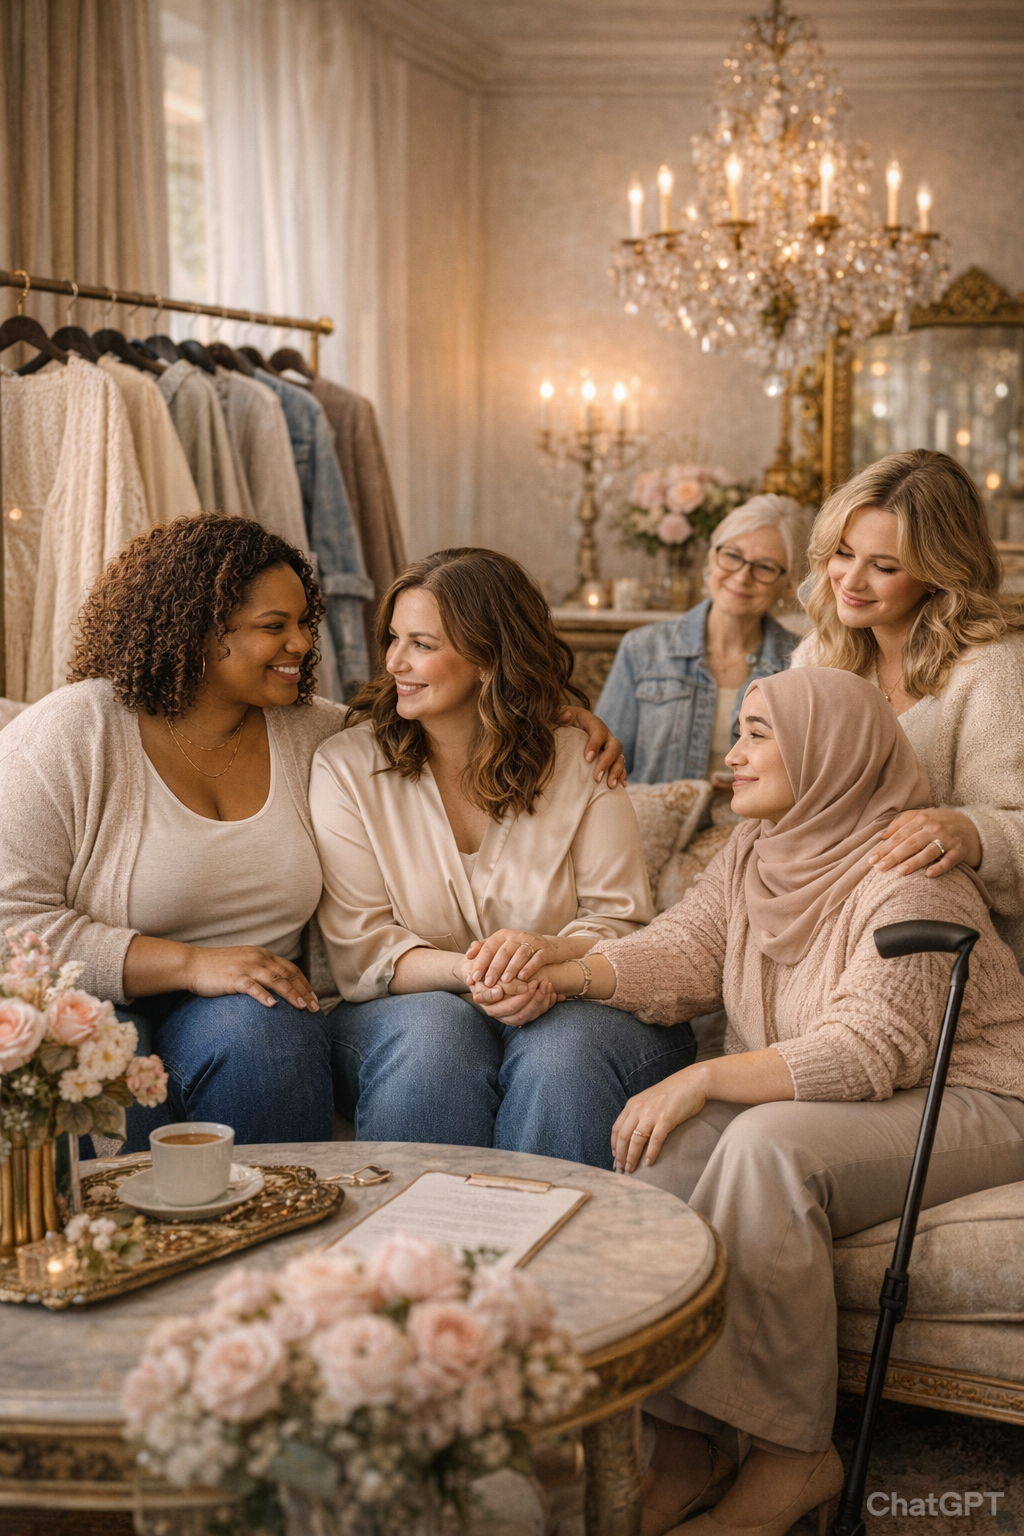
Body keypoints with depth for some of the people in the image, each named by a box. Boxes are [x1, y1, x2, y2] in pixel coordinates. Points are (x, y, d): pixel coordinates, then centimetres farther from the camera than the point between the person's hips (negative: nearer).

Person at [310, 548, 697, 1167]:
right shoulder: (345, 767, 1)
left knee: (564, 1047, -33)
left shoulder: (577, 765, 2)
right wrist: (465, 973, -25)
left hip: (572, 1006, 0)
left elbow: (623, 924, -2)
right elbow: (360, 949, -6)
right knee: (436, 1030, -33)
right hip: (407, 1007, 0)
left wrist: (548, 949, -25)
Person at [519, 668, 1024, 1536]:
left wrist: (702, 1082, -30)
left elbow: (866, 1052, -26)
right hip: (809, 1098, 8)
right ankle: (687, 1441, -15)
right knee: (666, 1145, -19)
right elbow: (682, 951, -2)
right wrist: (557, 971, -20)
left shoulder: (912, 881, -19)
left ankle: (793, 1454, -21)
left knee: (766, 1147, -33)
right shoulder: (755, 850, 8)